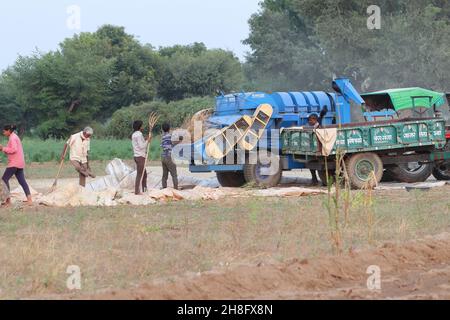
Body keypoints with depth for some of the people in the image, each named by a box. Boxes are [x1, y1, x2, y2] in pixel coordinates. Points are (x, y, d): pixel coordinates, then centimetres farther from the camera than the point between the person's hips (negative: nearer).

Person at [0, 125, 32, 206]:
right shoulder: (15, 137, 20)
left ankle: (8, 199, -8)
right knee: (22, 181, 5)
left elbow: (14, 149, -21)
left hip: (14, 163, -10)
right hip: (19, 163, 10)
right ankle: (29, 199, -3)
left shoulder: (12, 138, -10)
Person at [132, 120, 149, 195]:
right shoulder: (139, 134, -15)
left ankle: (144, 189, 20)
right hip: (140, 156, -10)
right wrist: (147, 141, -6)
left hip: (137, 156, 10)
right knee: (139, 174, -7)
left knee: (144, 174, 16)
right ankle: (137, 191, -6)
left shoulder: (134, 134, 16)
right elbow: (141, 146, -19)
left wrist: (145, 140, 12)